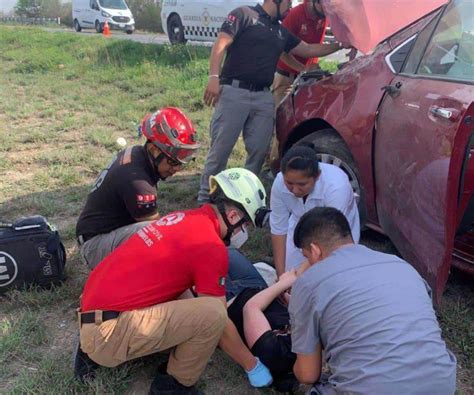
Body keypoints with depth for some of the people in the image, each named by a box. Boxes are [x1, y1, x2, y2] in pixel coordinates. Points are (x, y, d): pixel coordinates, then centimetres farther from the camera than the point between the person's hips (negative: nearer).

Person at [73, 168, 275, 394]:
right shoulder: (211, 247, -13)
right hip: (109, 331, -9)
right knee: (212, 313, -17)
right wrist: (252, 366, 9)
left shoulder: (185, 218, 12)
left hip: (94, 313, 10)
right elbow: (218, 320, -5)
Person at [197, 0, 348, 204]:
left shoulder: (282, 32, 23)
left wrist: (340, 45, 23)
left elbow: (308, 50, 28)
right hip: (234, 91, -6)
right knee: (220, 148, -6)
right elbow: (220, 45, -6)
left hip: (264, 97, 7)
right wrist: (214, 77, -18)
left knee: (259, 150, 3)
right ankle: (205, 198, 2)